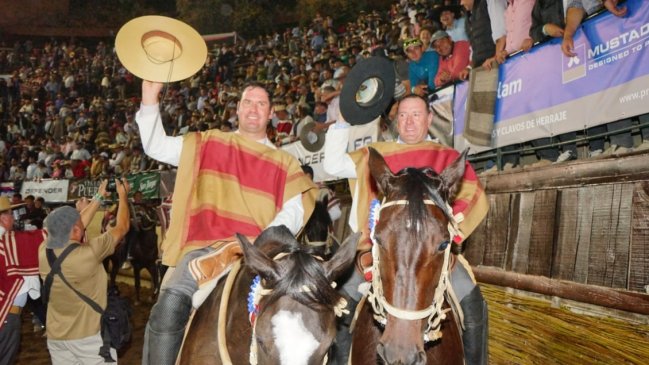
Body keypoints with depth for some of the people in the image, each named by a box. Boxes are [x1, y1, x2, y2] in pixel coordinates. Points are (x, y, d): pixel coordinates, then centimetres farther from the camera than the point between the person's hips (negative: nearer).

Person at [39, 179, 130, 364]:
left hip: (56, 337, 6)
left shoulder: (43, 252, -8)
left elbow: (71, 225, 9)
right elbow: (122, 227, -8)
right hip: (90, 336, -5)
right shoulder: (89, 253, -23)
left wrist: (99, 197, 16)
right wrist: (123, 195, 7)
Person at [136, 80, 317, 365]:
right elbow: (156, 146, 14)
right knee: (170, 303, -24)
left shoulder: (285, 163, 14)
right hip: (204, 246, 0)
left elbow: (294, 212, 4)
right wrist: (150, 96, 4)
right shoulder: (209, 144, 17)